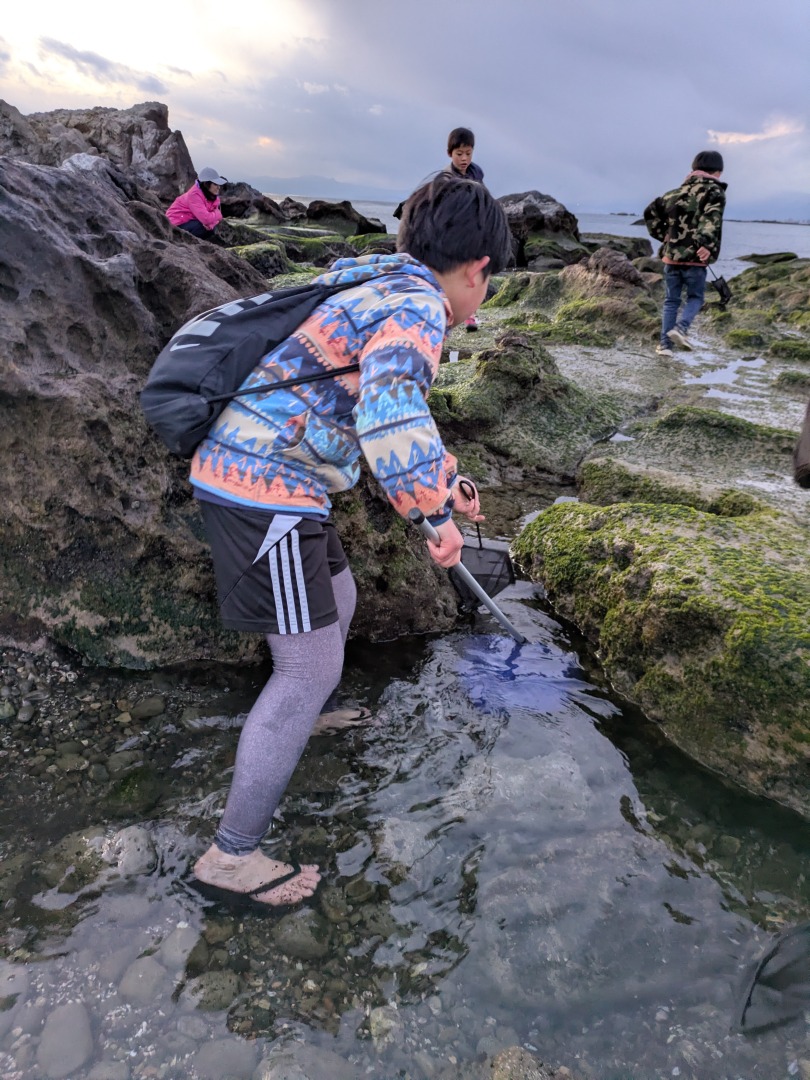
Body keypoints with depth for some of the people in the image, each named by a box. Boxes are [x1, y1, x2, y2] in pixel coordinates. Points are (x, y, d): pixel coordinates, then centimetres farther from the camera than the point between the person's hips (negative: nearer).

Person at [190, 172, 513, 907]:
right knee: (309, 669, -3)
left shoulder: (381, 292, 18)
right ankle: (232, 857, 8)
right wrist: (436, 512, -23)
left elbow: (390, 410, 32)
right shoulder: (416, 308, -14)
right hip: (268, 494, -10)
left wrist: (447, 476, 35)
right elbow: (391, 413, -35)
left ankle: (316, 711, 54)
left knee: (339, 601, 27)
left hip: (242, 471, 10)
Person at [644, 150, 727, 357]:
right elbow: (712, 218, -20)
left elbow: (651, 212, 15)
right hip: (695, 258, -4)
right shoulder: (715, 192, 0)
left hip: (671, 256, 4)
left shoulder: (680, 191, 16)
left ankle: (665, 343, 4)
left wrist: (663, 235, 17)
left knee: (671, 300, 11)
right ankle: (681, 327, -13)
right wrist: (707, 244, -30)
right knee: (695, 297, 13)